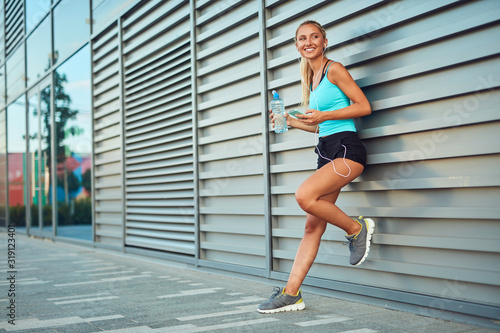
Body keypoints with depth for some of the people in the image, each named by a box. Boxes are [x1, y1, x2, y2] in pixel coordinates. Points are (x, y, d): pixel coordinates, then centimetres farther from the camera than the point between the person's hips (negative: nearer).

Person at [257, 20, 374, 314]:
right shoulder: (311, 79, 22)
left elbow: (364, 106, -7)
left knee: (305, 195, -29)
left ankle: (356, 229, -6)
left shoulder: (334, 69, -2)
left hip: (347, 149, -8)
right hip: (326, 151, 8)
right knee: (313, 226, 2)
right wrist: (290, 121, 16)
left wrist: (325, 115, -13)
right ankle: (291, 293, 2)